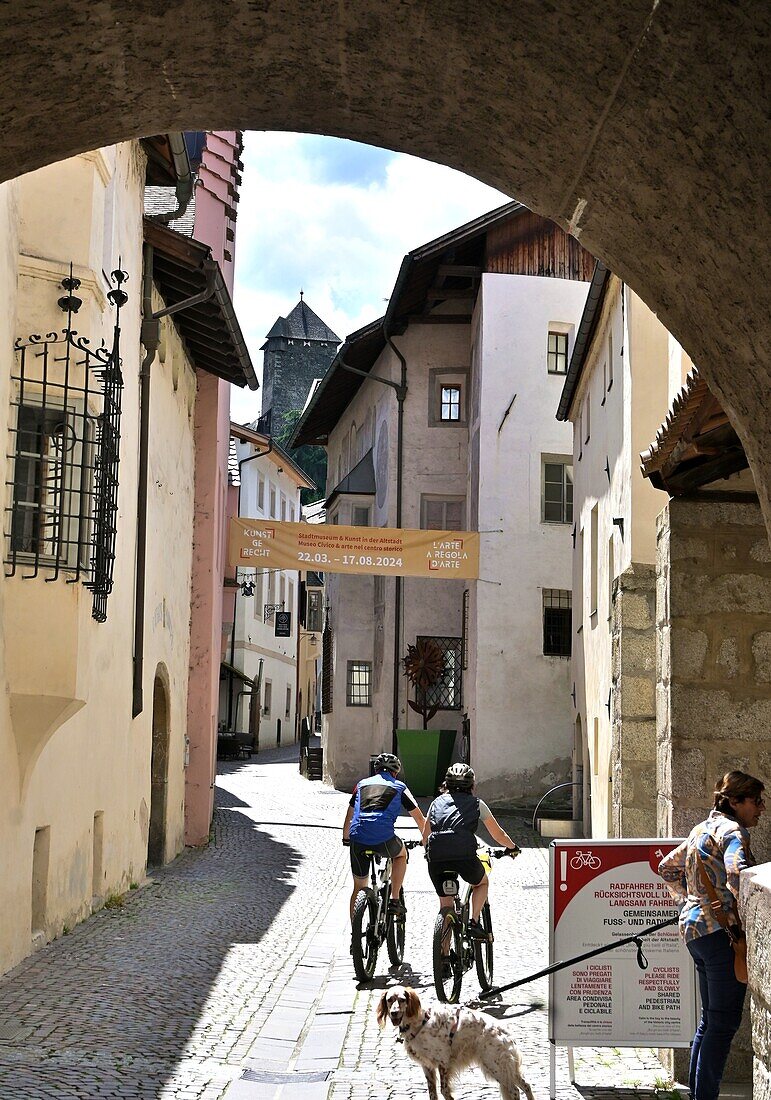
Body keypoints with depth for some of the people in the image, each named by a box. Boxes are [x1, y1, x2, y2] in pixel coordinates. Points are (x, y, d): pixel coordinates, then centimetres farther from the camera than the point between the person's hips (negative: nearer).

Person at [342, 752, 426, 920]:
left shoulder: (362, 784, 25)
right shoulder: (399, 787, 18)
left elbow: (349, 817, 32)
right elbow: (420, 819, 20)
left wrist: (345, 839, 47)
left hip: (358, 840, 2)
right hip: (384, 839, -2)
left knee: (359, 888, 15)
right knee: (401, 854, 32)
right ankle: (394, 900, 23)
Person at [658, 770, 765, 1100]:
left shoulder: (704, 828, 18)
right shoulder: (732, 831, -11)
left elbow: (667, 866, 29)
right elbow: (737, 874, -30)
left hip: (695, 927, 10)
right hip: (720, 931, -10)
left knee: (711, 1019, 16)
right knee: (725, 1020, -6)